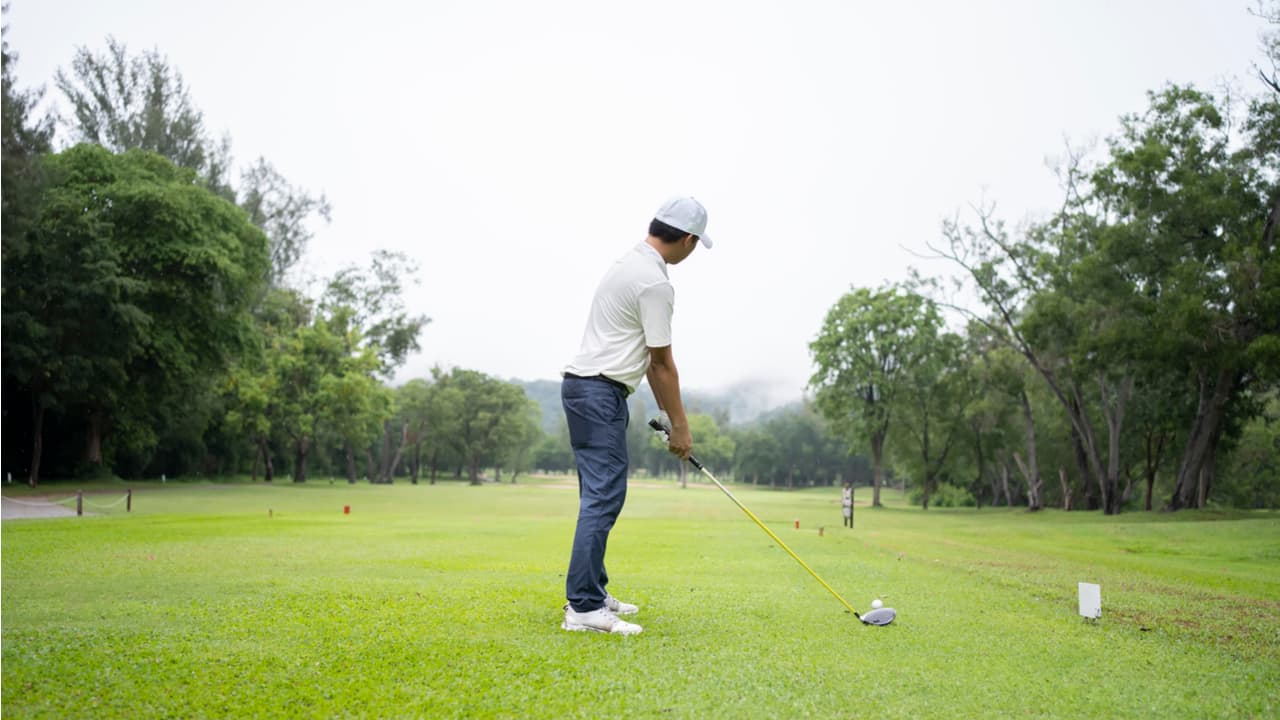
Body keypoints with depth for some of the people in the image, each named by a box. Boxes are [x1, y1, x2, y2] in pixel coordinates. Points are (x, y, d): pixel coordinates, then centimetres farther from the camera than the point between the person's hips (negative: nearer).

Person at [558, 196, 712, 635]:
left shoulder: (632, 263, 16)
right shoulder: (655, 282, -16)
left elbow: (649, 356, 19)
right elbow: (662, 363, -11)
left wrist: (667, 412, 20)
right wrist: (680, 426, -2)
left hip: (586, 386, 11)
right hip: (600, 392, -11)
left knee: (600, 496, 15)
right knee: (604, 497, -12)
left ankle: (590, 591, 21)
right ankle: (583, 608, -12)